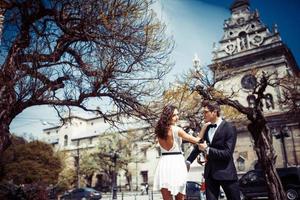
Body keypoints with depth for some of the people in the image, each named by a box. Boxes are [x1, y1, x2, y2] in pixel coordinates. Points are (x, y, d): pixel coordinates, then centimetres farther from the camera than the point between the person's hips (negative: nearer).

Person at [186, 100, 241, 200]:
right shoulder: (207, 128, 8)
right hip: (210, 172, 5)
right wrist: (188, 161, 17)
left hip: (226, 172, -5)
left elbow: (228, 153, -18)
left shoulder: (229, 128, -12)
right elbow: (199, 146, 20)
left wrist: (207, 149, -20)